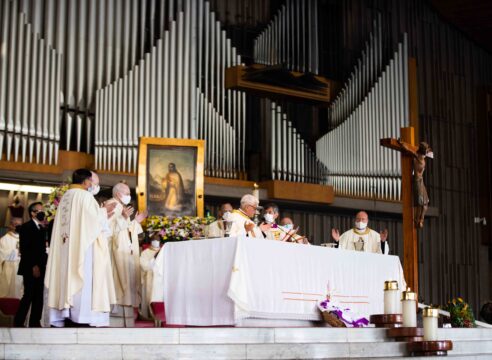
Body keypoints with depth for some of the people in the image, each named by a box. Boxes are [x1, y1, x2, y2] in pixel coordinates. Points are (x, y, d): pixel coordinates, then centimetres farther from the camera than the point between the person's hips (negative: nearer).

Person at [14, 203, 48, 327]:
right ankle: (18, 322, -2)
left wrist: (43, 265, 2)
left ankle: (35, 322, 5)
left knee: (38, 297, 3)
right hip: (31, 268, -7)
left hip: (40, 268, 7)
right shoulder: (26, 227, -4)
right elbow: (24, 249, -11)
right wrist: (33, 266, -16)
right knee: (28, 296, -9)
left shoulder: (42, 228, 17)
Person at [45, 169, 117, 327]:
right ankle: (81, 317, -12)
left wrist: (102, 214, 22)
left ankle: (67, 316, 4)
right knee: (82, 279, -8)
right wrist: (104, 211, 6)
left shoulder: (66, 197, 17)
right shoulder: (85, 196, -9)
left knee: (69, 276, 6)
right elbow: (93, 220, -14)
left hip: (67, 246, 8)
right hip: (83, 246, -8)